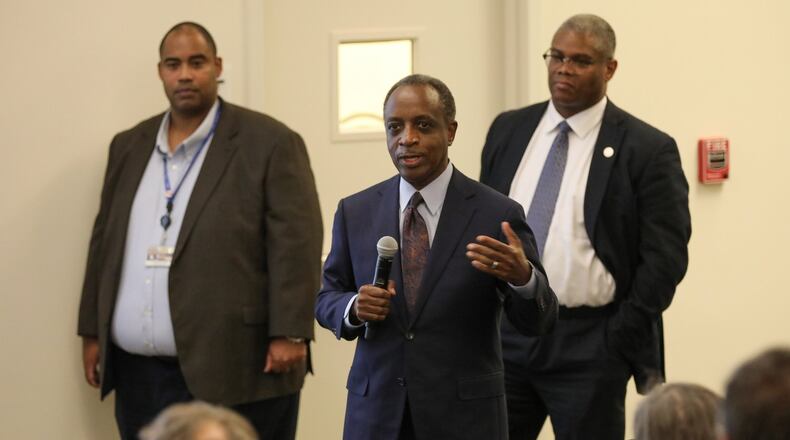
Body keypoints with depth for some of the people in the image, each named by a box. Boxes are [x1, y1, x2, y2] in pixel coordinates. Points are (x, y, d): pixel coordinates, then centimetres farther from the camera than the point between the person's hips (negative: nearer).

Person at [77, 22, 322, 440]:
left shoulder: (269, 142, -3)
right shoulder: (129, 146, 15)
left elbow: (295, 243, -8)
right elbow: (105, 242, 19)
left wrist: (288, 335, -14)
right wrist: (92, 331, 15)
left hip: (232, 372, -5)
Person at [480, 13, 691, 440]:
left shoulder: (647, 149, -6)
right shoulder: (508, 130, 10)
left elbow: (664, 256, -7)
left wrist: (622, 338, -11)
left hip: (589, 343, -4)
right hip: (503, 331, 4)